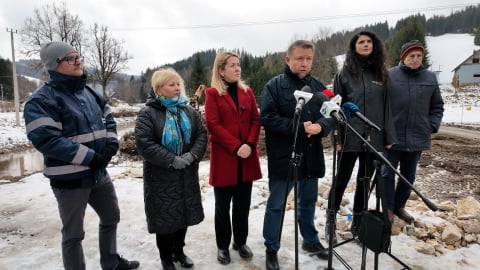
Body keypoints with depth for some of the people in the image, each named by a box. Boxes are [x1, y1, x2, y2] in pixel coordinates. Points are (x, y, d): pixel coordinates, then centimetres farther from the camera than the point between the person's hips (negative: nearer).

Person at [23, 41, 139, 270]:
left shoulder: (89, 93, 9)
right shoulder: (42, 100, -14)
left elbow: (108, 120, 15)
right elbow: (45, 139, -24)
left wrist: (111, 145, -4)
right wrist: (89, 157, -23)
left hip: (99, 173, 8)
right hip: (69, 178, -8)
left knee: (111, 218, 22)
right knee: (73, 233, 9)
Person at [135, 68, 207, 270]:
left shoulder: (188, 111, 6)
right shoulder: (148, 113, -9)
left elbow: (201, 134, 1)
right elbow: (144, 143, -19)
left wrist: (192, 155, -16)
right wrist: (172, 160, -22)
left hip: (187, 174, 5)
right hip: (161, 176, -4)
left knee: (184, 214, 16)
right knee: (165, 217, 7)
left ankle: (179, 251, 39)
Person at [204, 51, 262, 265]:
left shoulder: (247, 92, 11)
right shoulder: (212, 93, -2)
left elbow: (256, 120, 5)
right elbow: (213, 124, -11)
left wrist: (250, 144, -11)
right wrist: (236, 146, -18)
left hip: (247, 157, 4)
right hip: (223, 157, -4)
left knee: (243, 204, 14)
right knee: (223, 206, 9)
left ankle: (241, 242, 31)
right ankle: (223, 246, 25)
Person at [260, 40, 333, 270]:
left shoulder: (318, 86, 8)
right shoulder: (274, 86, -7)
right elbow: (267, 118, -16)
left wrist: (320, 126, -16)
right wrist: (299, 127, -21)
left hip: (311, 156, 5)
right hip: (283, 157, -5)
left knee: (308, 202, 21)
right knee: (276, 205, 7)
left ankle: (310, 240, 42)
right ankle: (271, 249, 25)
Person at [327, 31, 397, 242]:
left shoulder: (381, 73, 10)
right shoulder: (344, 74, 1)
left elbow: (386, 106, 9)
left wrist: (389, 136, 4)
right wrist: (336, 137, -8)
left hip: (374, 138, 3)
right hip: (350, 137, -3)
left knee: (364, 181, 12)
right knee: (341, 180, 5)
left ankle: (358, 223, 27)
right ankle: (330, 221, 21)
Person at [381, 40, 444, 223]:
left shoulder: (430, 78, 6)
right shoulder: (389, 76, -4)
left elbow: (437, 106, 13)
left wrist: (432, 126, 0)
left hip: (418, 138, 4)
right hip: (392, 136, -3)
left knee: (408, 175, 14)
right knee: (388, 173, 6)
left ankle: (399, 206, 31)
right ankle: (388, 208, 21)